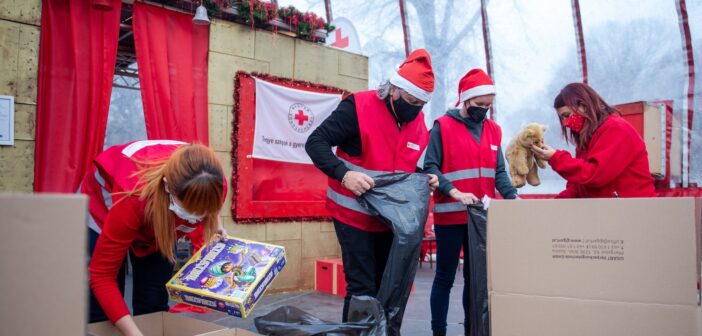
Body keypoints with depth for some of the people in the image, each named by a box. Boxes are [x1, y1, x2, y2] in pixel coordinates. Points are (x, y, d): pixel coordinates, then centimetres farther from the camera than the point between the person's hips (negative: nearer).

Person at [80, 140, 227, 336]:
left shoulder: (212, 186, -33)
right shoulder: (133, 195, -45)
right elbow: (101, 275, -36)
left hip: (159, 220, 3)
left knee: (154, 307, -1)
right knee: (101, 312, -7)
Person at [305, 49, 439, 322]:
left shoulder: (419, 124, 4)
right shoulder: (358, 107, -16)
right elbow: (315, 142, -19)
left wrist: (427, 179, -4)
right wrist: (343, 173, -34)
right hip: (355, 215, -6)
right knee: (363, 288, -5)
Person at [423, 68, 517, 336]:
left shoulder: (493, 130, 10)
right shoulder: (443, 126, -6)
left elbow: (499, 172, 10)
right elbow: (430, 167, -11)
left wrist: (512, 196, -7)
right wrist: (455, 193, -23)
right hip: (450, 216, -5)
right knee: (445, 277, 4)